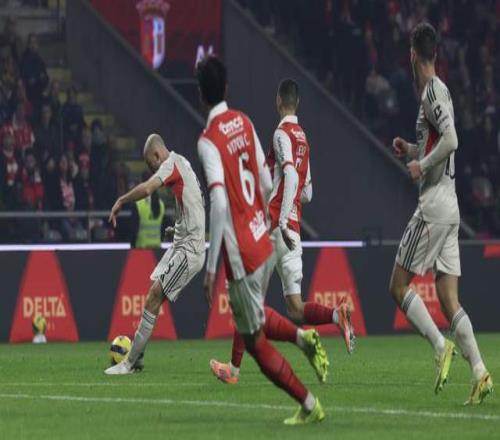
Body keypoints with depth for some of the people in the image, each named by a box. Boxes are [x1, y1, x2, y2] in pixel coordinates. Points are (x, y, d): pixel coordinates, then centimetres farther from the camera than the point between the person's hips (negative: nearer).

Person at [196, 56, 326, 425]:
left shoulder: (209, 142, -16)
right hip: (264, 244, 7)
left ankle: (309, 405, 11)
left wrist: (210, 267, -22)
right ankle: (304, 338, 9)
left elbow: (219, 204, -25)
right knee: (257, 319, 29)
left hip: (240, 254, -7)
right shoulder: (244, 123, 5)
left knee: (255, 342, 8)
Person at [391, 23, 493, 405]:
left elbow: (451, 141, -24)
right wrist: (411, 150, 20)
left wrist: (421, 164, -14)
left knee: (399, 285, -2)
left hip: (434, 206, -9)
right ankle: (480, 373, -7)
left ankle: (441, 346, -13)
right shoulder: (438, 91, 18)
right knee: (449, 298, 3)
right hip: (449, 207, 9)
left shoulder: (433, 91, -11)